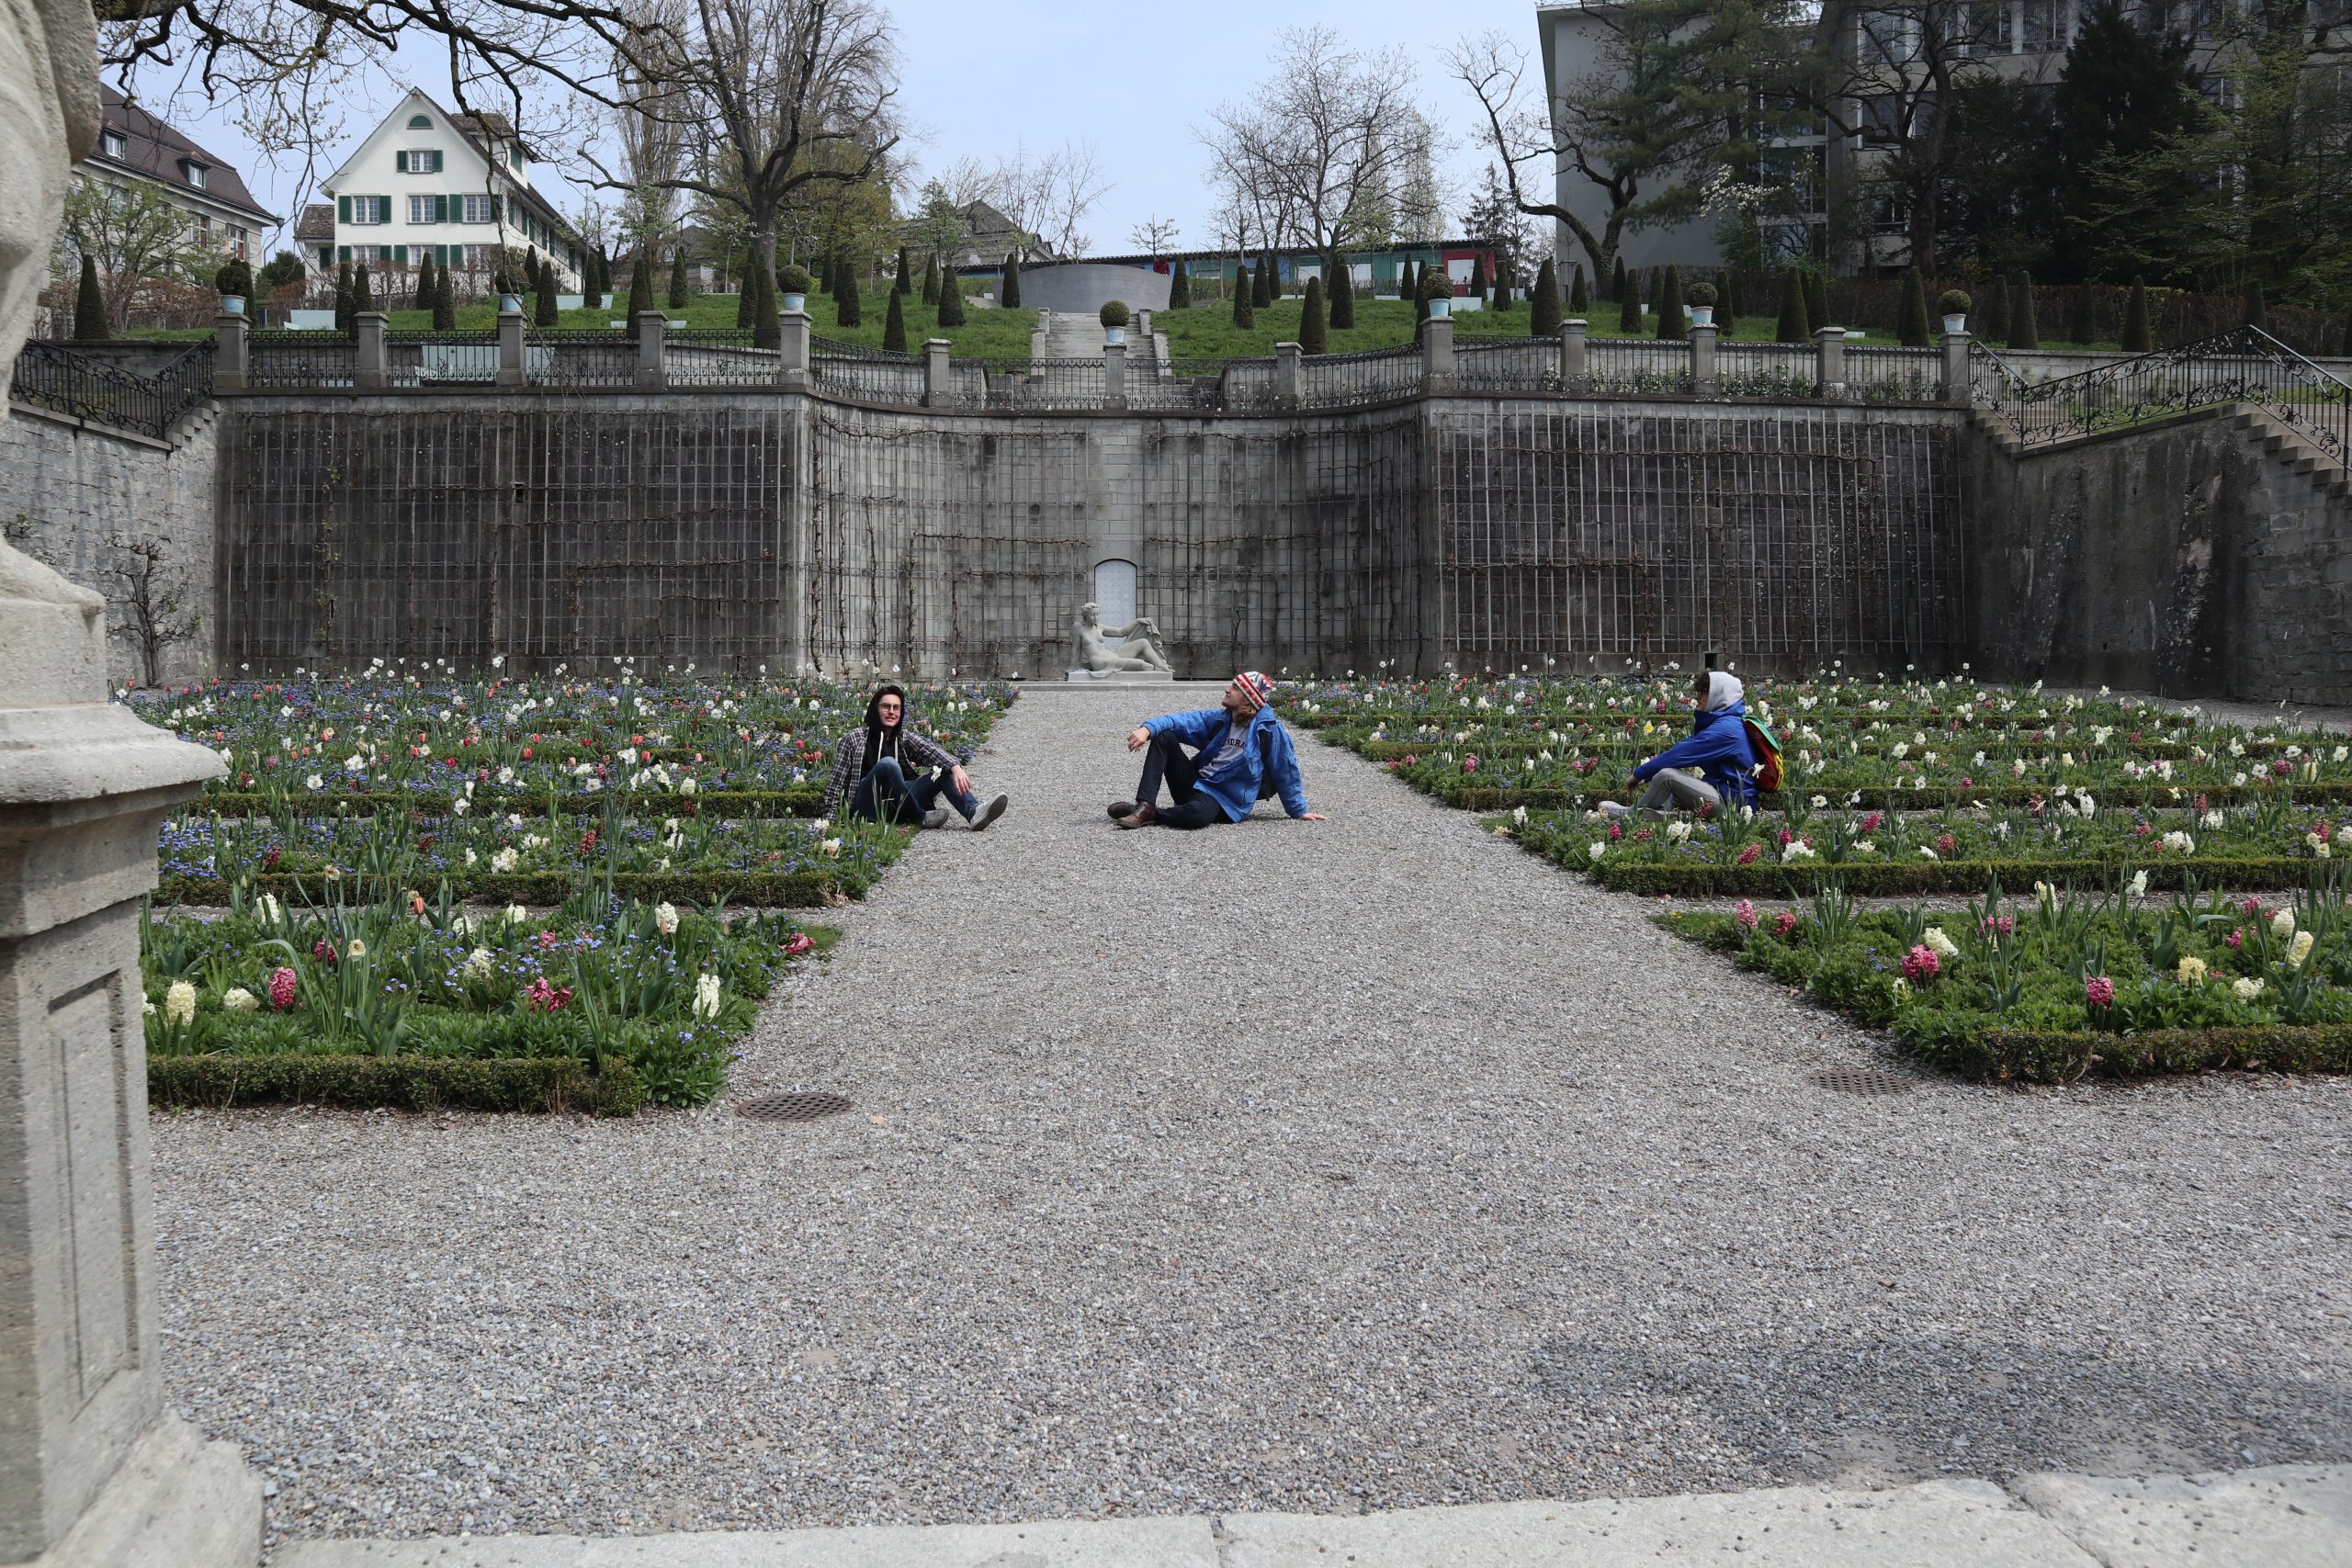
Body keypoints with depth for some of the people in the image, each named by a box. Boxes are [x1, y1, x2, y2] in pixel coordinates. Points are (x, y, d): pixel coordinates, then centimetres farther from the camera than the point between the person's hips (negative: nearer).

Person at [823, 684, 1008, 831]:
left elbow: (931, 751, -7)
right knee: (888, 763, -31)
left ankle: (974, 812, -35)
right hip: (869, 810, -5)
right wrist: (829, 818, -10)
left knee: (944, 769, -9)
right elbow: (837, 781, -1)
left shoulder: (905, 738, 13)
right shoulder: (855, 738, 1)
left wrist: (955, 767, -26)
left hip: (898, 807, 5)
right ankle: (921, 817, -20)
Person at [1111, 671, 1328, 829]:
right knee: (1164, 736, -10)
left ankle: (1147, 815, -14)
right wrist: (1147, 728, -21)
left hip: (1225, 799, -6)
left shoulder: (1269, 729, -10)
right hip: (1195, 782, 6)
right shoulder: (1218, 718, 7)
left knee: (1197, 814, -42)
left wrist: (1299, 811, 0)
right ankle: (1145, 805, -21)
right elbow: (1181, 721, -2)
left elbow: (1285, 772, -5)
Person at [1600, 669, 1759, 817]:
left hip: (1733, 802, -11)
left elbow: (1680, 754, -18)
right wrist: (1645, 776, 6)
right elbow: (1680, 750, 12)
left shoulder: (1726, 729, -17)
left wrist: (1639, 774, -11)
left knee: (1666, 775, -21)